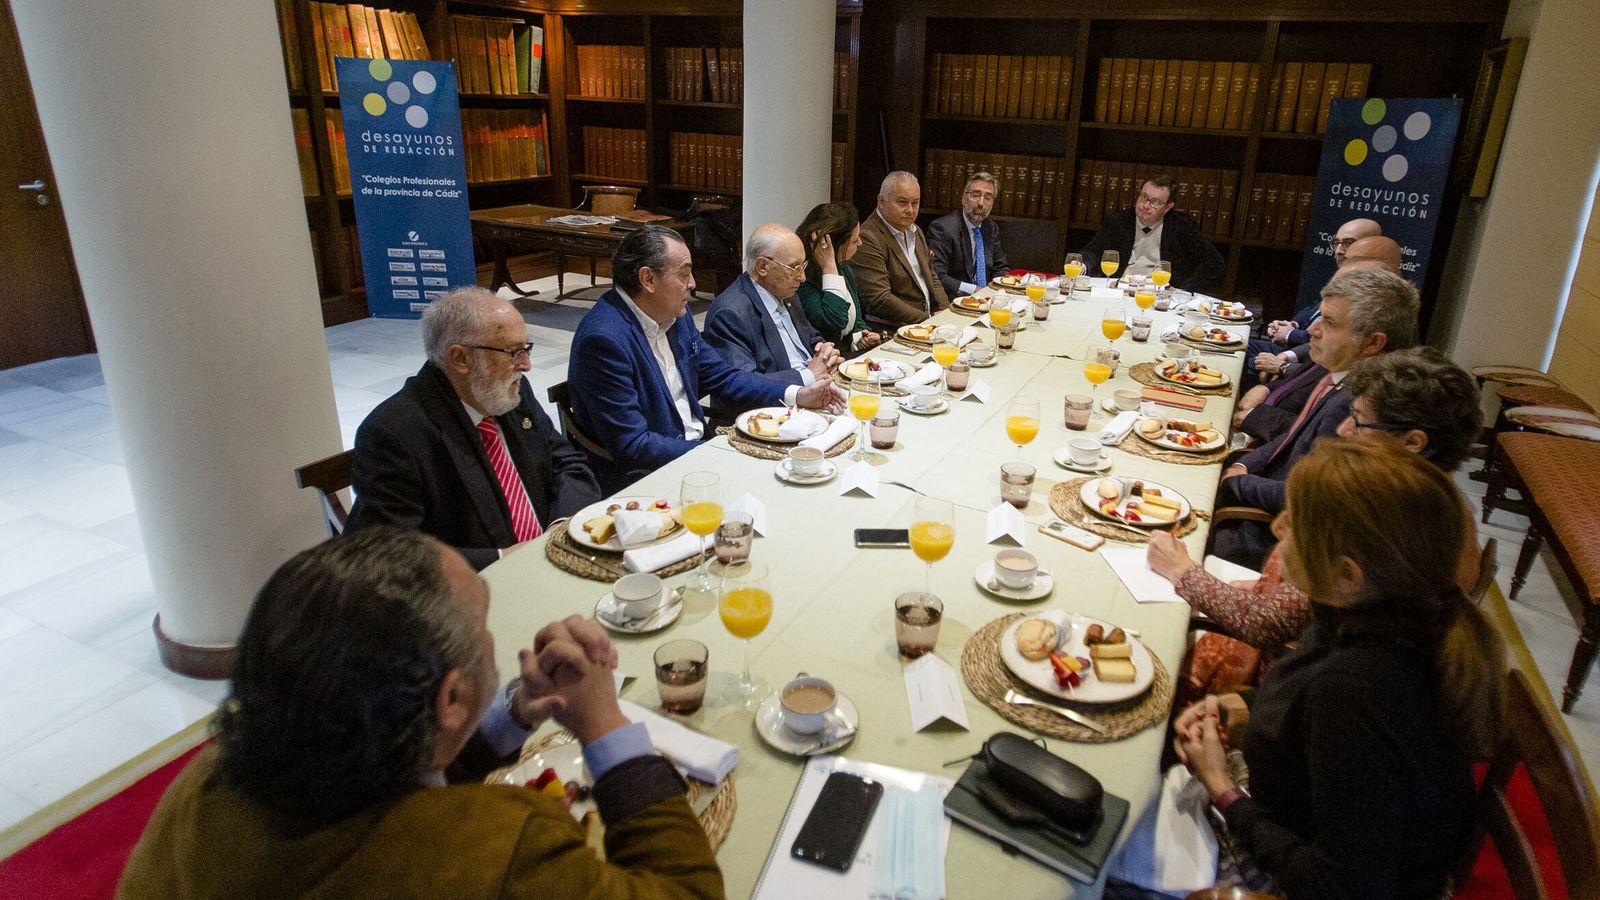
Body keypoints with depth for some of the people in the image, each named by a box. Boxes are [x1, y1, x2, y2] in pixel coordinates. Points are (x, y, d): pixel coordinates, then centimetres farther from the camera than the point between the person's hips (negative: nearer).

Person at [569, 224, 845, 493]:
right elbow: (631, 447, -23)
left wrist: (798, 395, 0)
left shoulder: (676, 315, 5)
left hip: (696, 447, 8)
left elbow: (723, 378, 12)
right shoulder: (604, 339, -22)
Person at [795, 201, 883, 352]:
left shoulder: (846, 269, 12)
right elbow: (834, 322, -27)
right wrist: (829, 266, -22)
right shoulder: (802, 278, -16)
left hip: (852, 354, 8)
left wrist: (863, 337, -1)